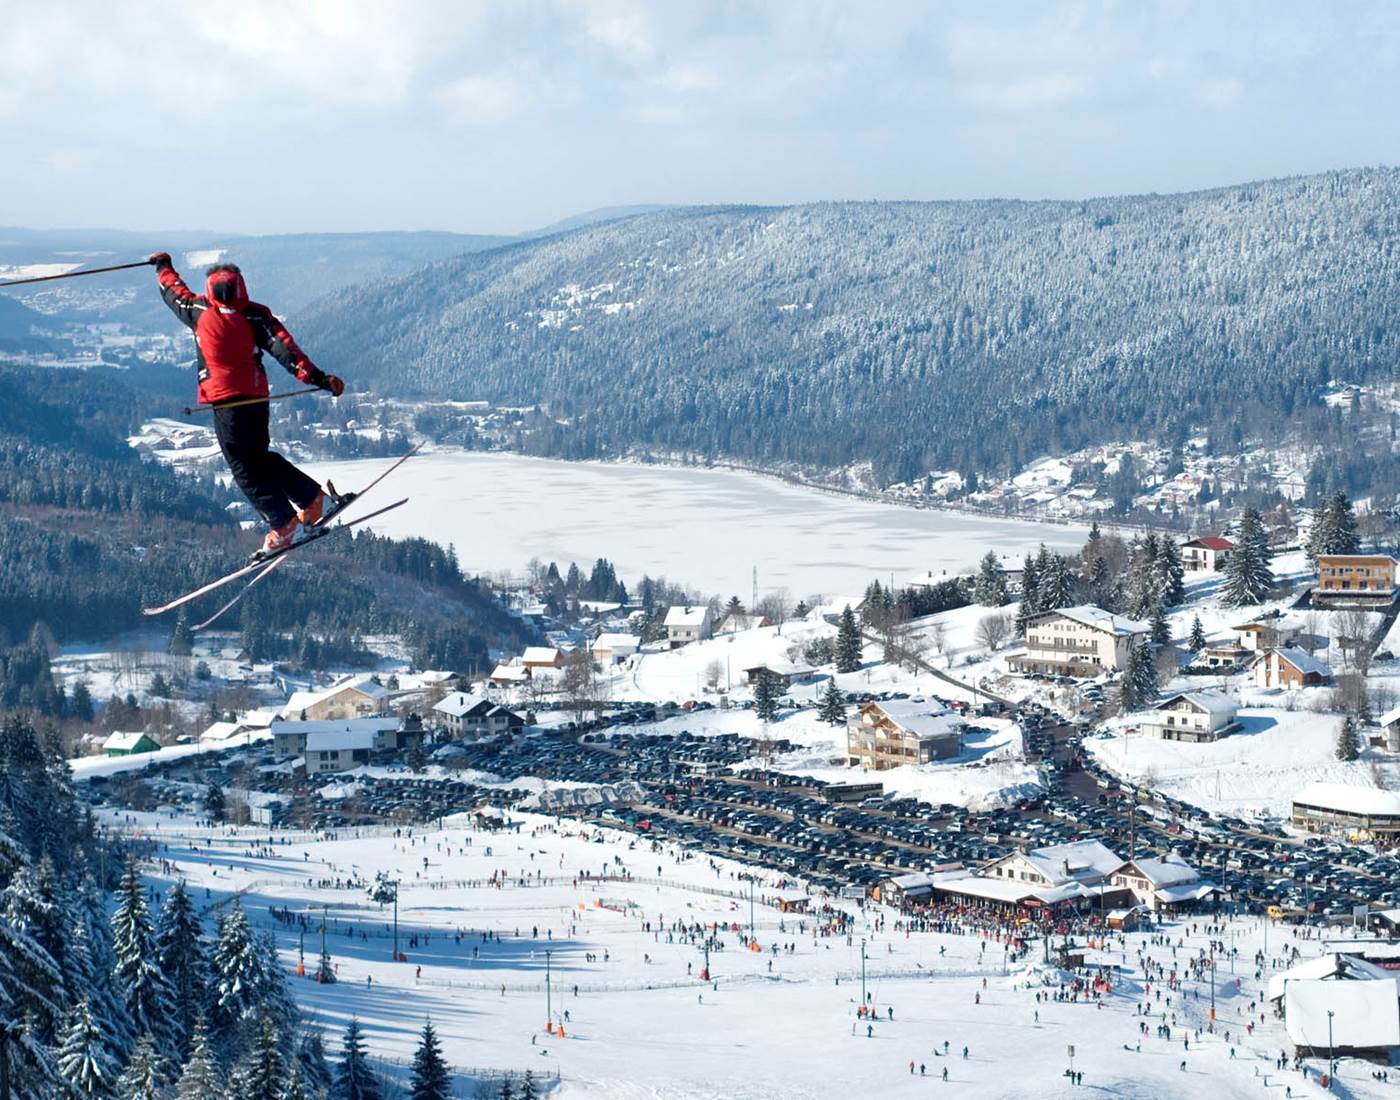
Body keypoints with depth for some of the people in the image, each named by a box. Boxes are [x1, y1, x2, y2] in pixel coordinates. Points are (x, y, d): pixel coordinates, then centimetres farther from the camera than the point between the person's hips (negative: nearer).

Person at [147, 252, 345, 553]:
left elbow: (175, 292, 17)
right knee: (259, 456, 23)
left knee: (244, 464, 2)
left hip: (225, 401, -4)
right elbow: (284, 348, -12)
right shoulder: (255, 316, -1)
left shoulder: (199, 312, -3)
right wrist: (316, 377, -18)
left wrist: (164, 267, 37)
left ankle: (281, 521, -2)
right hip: (257, 397, 4)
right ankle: (310, 496, 21)